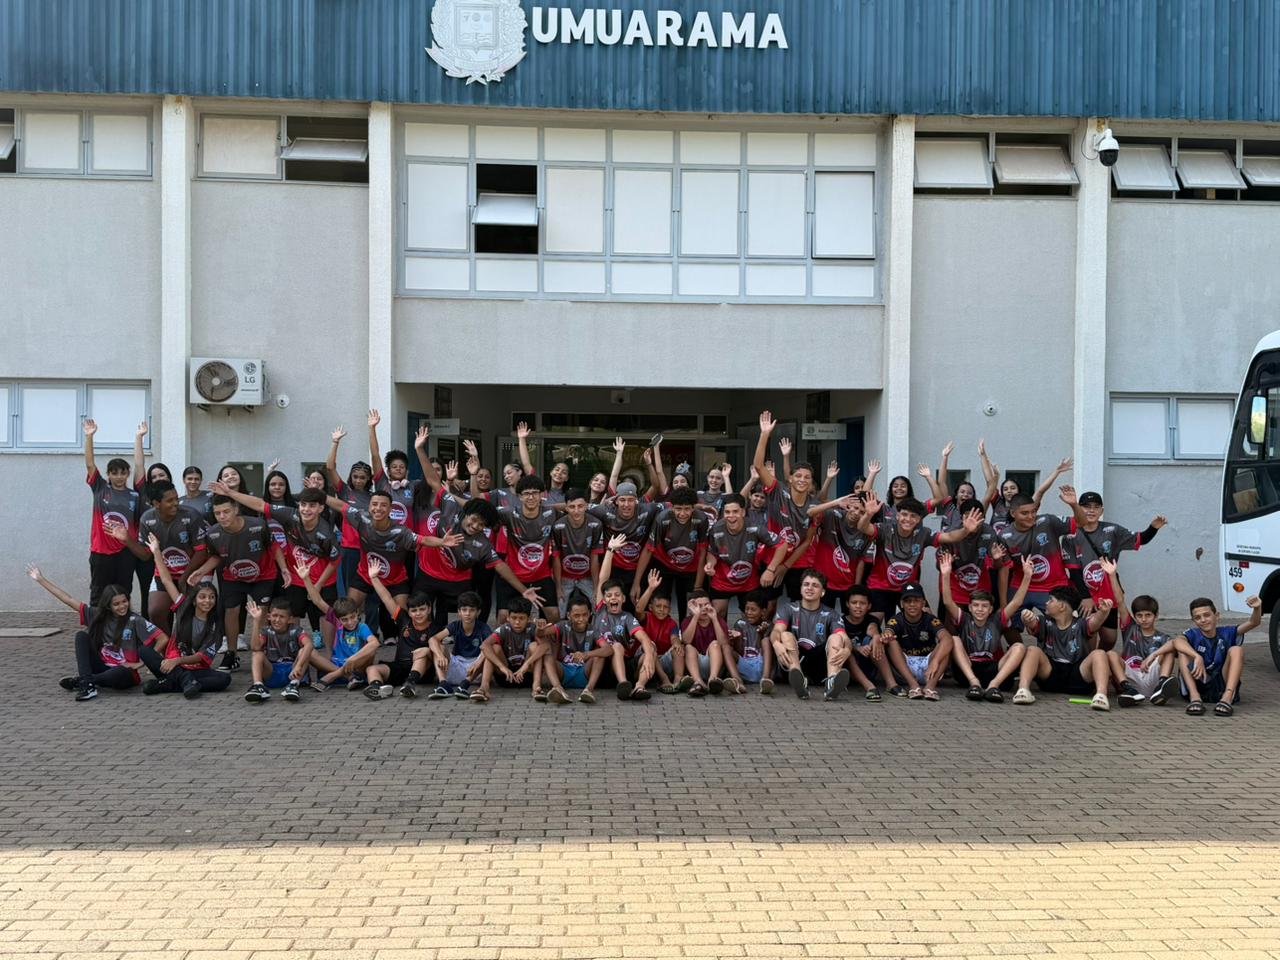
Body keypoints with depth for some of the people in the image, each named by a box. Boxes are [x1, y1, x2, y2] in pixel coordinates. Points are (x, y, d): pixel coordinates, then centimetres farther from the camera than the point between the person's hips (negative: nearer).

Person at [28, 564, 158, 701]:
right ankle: (87, 684, -27)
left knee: (119, 674, -42)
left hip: (123, 672, -5)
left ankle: (80, 681, -17)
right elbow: (69, 600, 4)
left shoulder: (135, 621, -11)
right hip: (102, 668, 5)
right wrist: (41, 580, 2)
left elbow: (163, 639, -18)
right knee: (82, 634, -14)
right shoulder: (97, 615, 3)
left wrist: (140, 663, -14)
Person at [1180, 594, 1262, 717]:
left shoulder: (1226, 634, 10)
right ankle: (1194, 697, -38)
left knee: (1236, 650, -16)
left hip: (1222, 686, 1)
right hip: (1197, 686, -1)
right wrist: (1197, 656, -38)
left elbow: (1253, 623, -5)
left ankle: (1227, 697, -38)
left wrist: (1257, 609, -27)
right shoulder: (1193, 635, 4)